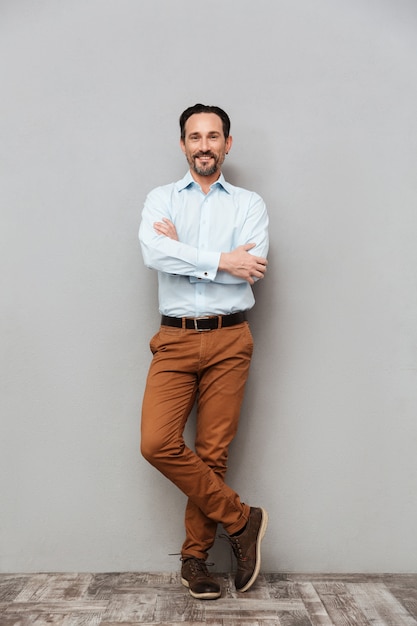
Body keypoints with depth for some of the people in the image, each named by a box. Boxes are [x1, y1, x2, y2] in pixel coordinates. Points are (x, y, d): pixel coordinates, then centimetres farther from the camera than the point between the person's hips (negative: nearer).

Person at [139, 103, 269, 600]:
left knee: (213, 453, 3)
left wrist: (183, 251, -7)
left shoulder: (249, 204, 9)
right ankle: (240, 519, 9)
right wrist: (220, 261, -12)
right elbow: (153, 252, -11)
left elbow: (251, 266, -9)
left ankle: (195, 557, 22)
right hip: (174, 340, 1)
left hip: (228, 340, -1)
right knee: (157, 444, -10)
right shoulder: (161, 198, 11)